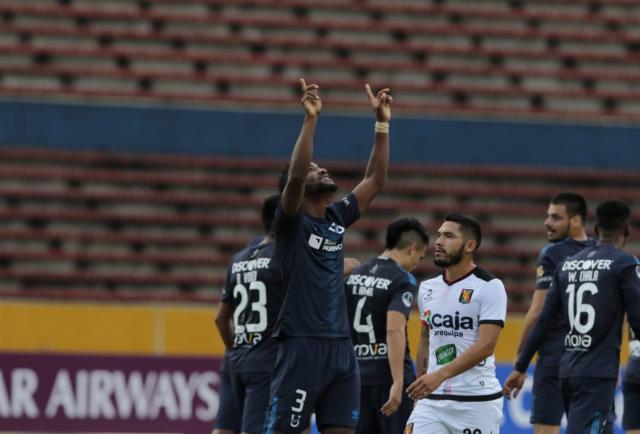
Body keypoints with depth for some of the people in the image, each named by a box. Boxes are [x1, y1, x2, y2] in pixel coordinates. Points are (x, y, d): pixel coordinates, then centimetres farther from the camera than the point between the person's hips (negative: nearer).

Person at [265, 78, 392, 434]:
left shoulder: (337, 218, 14)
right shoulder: (291, 222, -5)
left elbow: (375, 180, 17)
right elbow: (294, 176, -22)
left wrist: (382, 124, 11)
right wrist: (310, 119, -26)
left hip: (340, 348, 7)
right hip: (301, 347, -7)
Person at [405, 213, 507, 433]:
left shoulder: (489, 287, -9)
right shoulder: (428, 288, 11)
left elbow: (486, 345, -18)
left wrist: (440, 375, -28)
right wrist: (419, 388, 21)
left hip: (477, 400, -5)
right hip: (432, 401, 5)